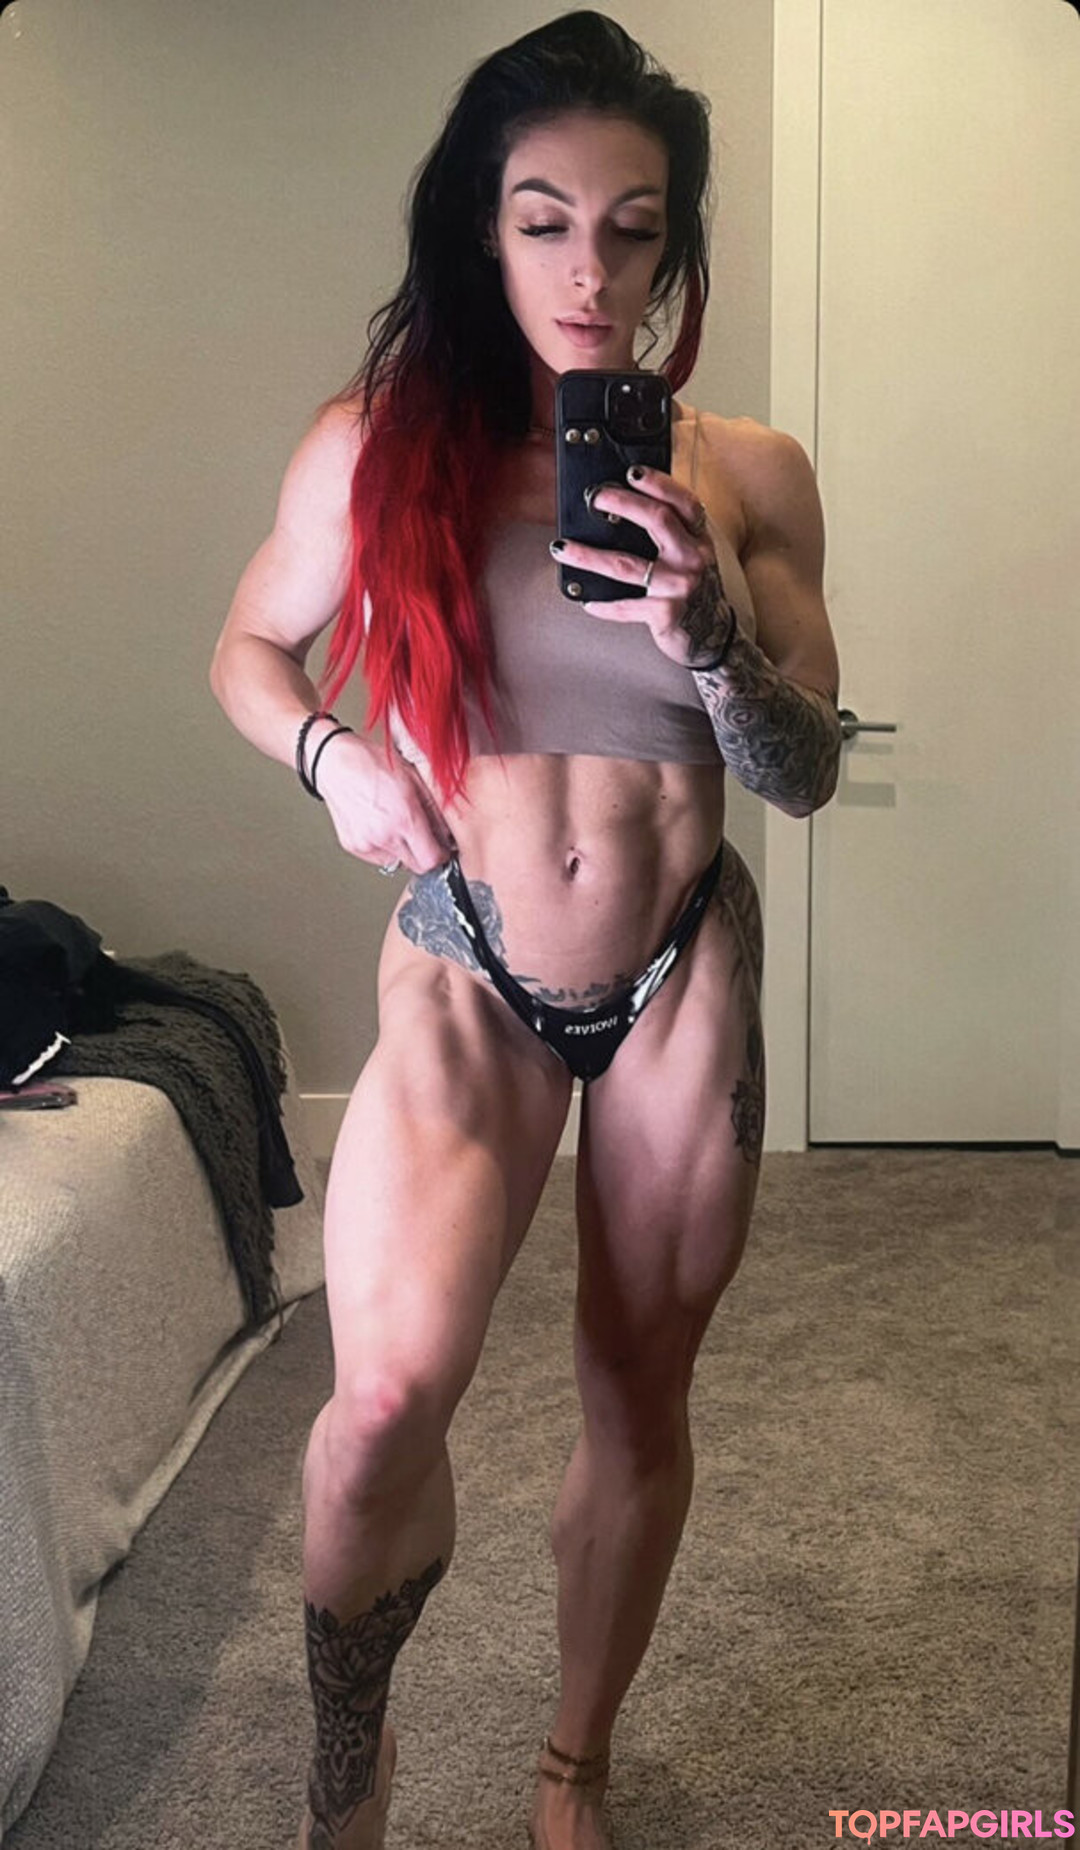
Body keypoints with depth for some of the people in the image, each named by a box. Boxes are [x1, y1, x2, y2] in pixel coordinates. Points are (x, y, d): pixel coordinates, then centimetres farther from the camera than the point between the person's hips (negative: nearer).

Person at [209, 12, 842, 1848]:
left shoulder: (749, 474, -2)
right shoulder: (375, 446, -4)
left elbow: (806, 774, -2)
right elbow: (249, 647, 10)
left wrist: (711, 637, -22)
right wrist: (331, 750, -10)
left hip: (685, 979, 2)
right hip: (463, 982, -1)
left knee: (639, 1396, 11)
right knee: (388, 1394, -22)